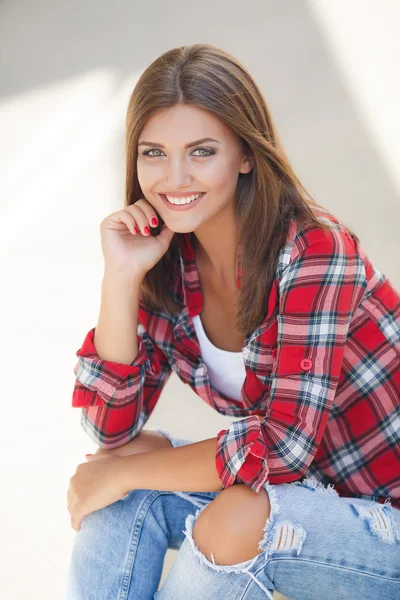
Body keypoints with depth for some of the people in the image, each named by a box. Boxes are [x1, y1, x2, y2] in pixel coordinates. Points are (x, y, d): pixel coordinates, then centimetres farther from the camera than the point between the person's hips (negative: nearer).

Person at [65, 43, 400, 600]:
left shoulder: (314, 249, -24)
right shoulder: (168, 262, -5)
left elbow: (283, 442, -28)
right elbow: (112, 425, -9)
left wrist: (123, 471, -16)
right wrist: (122, 274, -19)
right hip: (303, 489, 5)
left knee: (236, 519, -30)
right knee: (126, 491, -14)